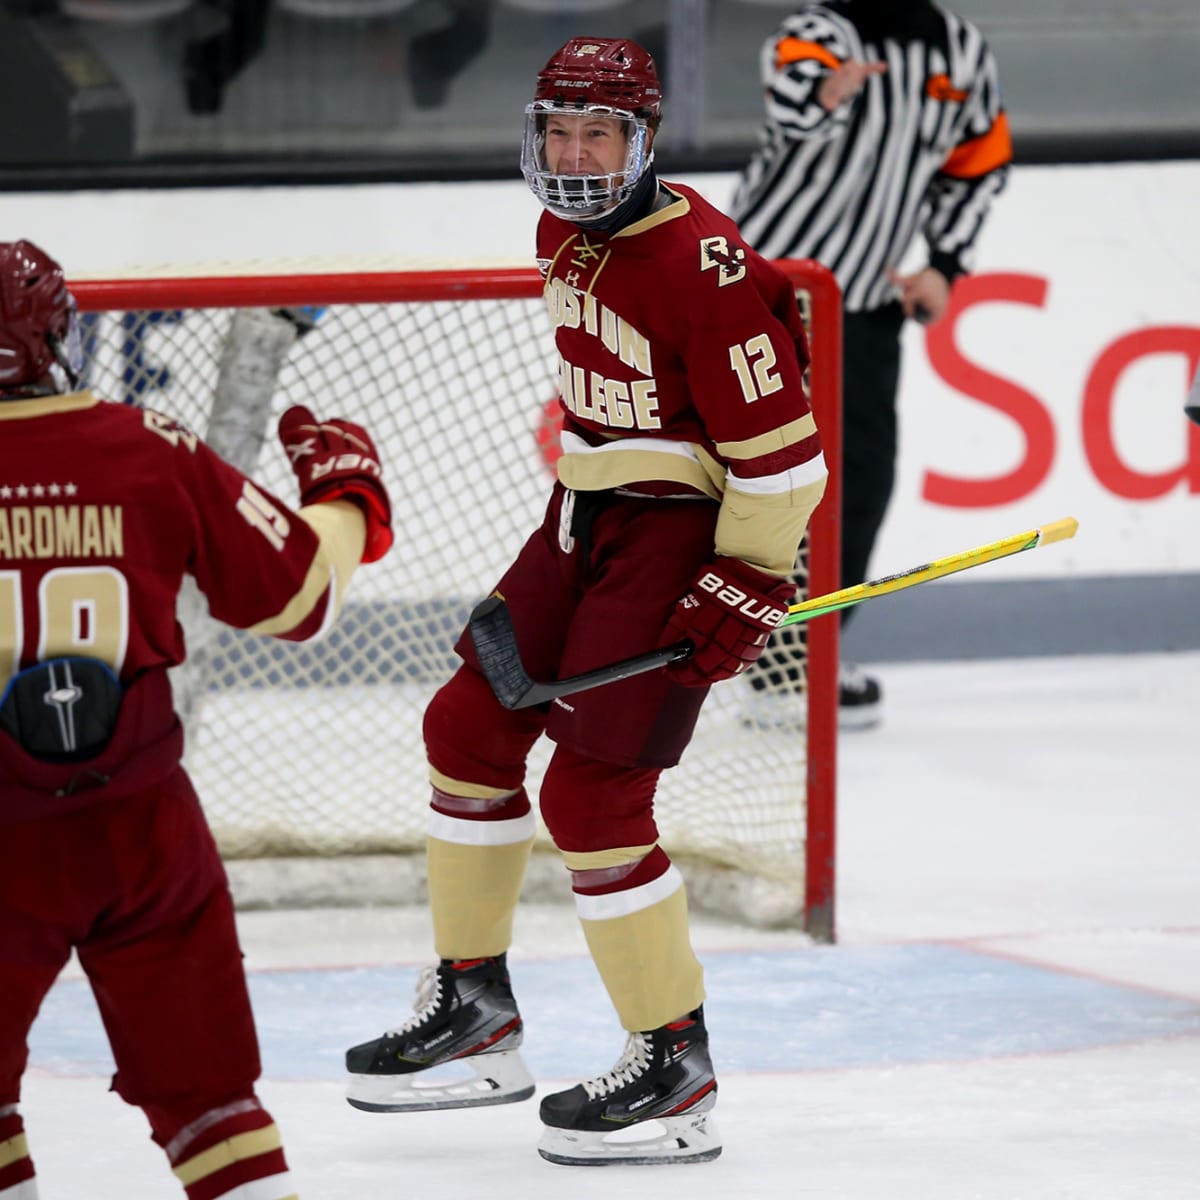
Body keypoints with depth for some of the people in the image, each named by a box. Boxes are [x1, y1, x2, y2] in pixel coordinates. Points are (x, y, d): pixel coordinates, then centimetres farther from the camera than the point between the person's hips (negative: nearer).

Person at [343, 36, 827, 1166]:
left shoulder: (702, 264, -23)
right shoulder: (562, 237, 5)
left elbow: (780, 448, -21)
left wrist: (744, 593, -19)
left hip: (677, 535, -9)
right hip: (582, 518, 9)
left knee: (590, 799, -12)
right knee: (469, 726, 12)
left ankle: (674, 1064, -1)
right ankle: (474, 1009, 25)